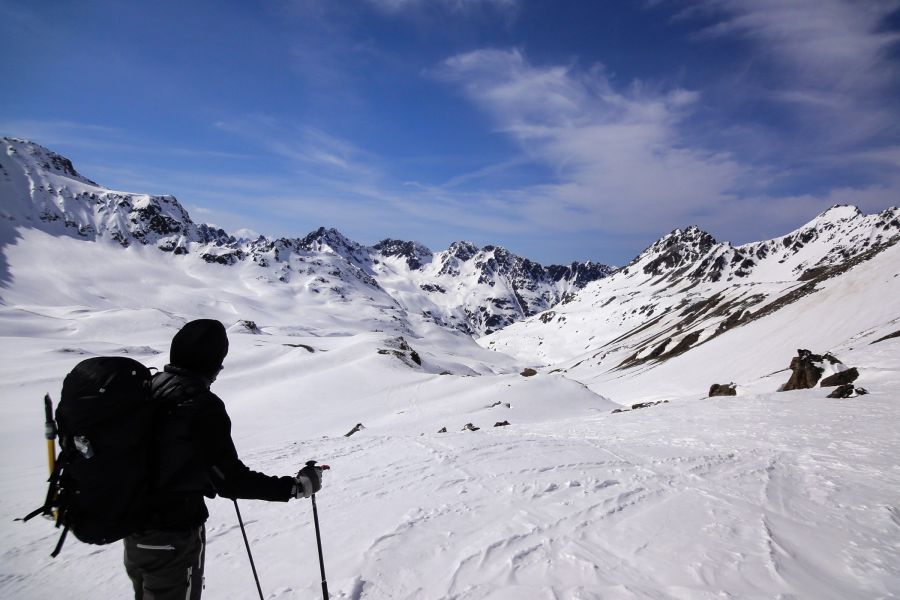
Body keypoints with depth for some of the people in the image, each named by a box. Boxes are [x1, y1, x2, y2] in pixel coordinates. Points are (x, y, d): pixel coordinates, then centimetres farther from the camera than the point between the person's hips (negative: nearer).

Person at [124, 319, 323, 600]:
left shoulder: (147, 387, -4)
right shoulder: (203, 407, -25)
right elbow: (230, 480, -22)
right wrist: (297, 486, -16)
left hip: (134, 523, 7)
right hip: (174, 536, -7)